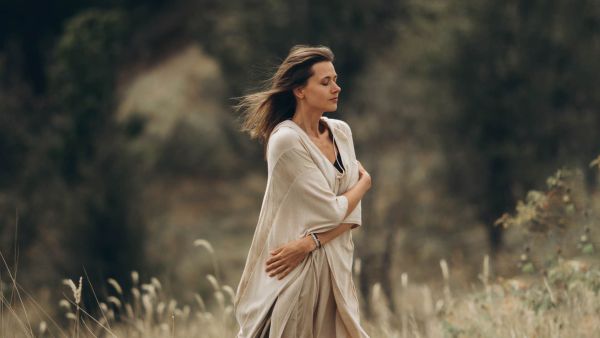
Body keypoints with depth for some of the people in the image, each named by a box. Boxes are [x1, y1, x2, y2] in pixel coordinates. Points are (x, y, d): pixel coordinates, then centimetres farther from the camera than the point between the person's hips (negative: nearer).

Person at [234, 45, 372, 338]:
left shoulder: (341, 132, 6)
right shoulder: (286, 141, -16)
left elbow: (350, 214, 3)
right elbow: (332, 211, -15)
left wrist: (309, 243, -14)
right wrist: (364, 182, 3)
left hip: (333, 266, 6)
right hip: (294, 270, -6)